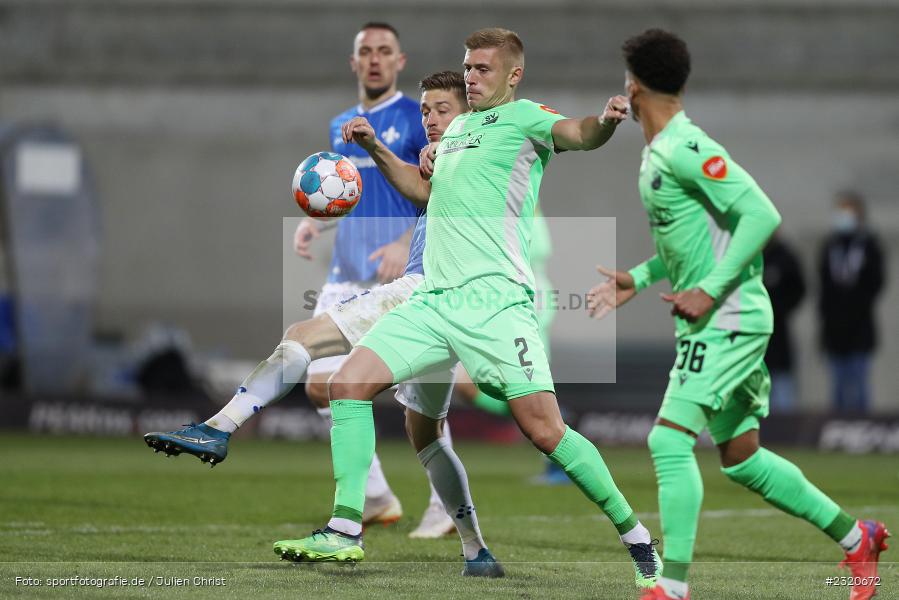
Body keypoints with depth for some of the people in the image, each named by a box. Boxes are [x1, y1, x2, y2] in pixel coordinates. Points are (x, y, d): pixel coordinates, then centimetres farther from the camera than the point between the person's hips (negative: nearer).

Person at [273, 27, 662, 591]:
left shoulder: (524, 117, -1)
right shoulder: (457, 127, 22)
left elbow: (576, 133, -23)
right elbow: (423, 189, 40)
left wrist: (604, 122, -45)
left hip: (496, 299, -8)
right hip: (435, 300, 8)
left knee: (545, 431, -14)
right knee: (349, 382, -4)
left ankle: (636, 536, 0)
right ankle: (346, 531, 0)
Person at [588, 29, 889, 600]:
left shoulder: (685, 149, -17)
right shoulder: (660, 152, 13)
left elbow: (762, 214, -22)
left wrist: (710, 290, -23)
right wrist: (637, 279, 18)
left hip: (727, 319, -10)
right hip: (721, 322, 10)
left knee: (669, 441, -15)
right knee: (739, 457, 14)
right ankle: (856, 536, 25)